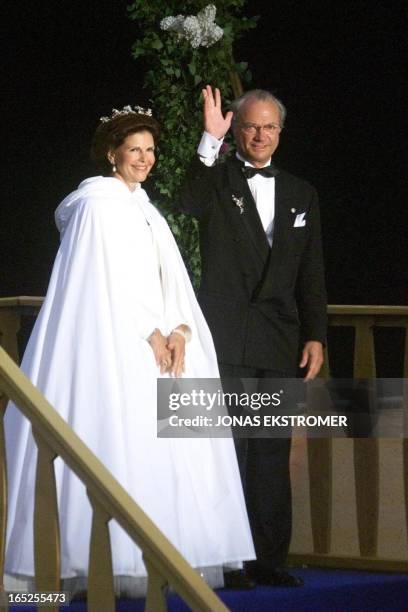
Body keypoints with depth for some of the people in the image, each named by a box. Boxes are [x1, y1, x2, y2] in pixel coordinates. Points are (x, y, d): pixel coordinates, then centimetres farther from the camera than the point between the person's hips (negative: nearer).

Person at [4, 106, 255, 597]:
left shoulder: (145, 210, 20)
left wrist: (179, 332, -4)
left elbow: (169, 280, 12)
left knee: (169, 445, 2)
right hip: (114, 348, -8)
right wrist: (150, 334, -13)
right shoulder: (98, 204, -5)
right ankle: (119, 563, -12)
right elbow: (109, 279, -12)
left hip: (156, 340, 8)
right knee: (120, 442, -12)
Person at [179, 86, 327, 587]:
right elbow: (190, 203, -20)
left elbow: (311, 275, 14)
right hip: (226, 337, -3)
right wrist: (211, 141, -27)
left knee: (273, 453, 4)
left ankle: (269, 560, 8)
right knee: (226, 448, -5)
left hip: (280, 339, 3)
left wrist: (315, 336, 6)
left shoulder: (301, 194, 15)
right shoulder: (217, 180, 5)